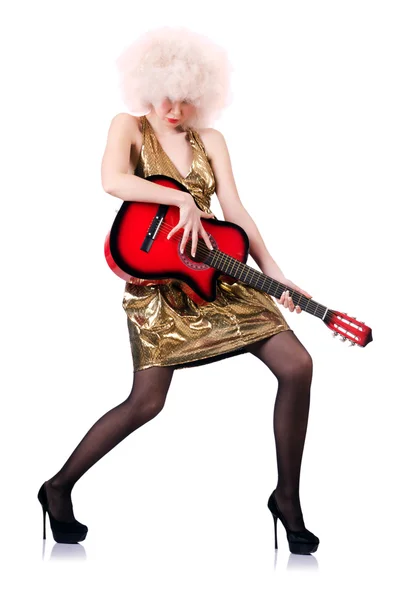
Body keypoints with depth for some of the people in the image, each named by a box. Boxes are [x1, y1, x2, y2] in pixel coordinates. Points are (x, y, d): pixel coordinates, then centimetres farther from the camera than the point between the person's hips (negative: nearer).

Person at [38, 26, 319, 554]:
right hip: (156, 277, -5)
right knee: (147, 400, -10)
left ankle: (287, 498, 5)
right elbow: (112, 181, -18)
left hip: (216, 271, 5)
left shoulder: (211, 140, 12)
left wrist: (273, 271, -8)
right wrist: (182, 199, -22)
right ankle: (60, 488, 11)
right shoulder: (129, 126, 2)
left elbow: (235, 211, 3)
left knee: (297, 365, -7)